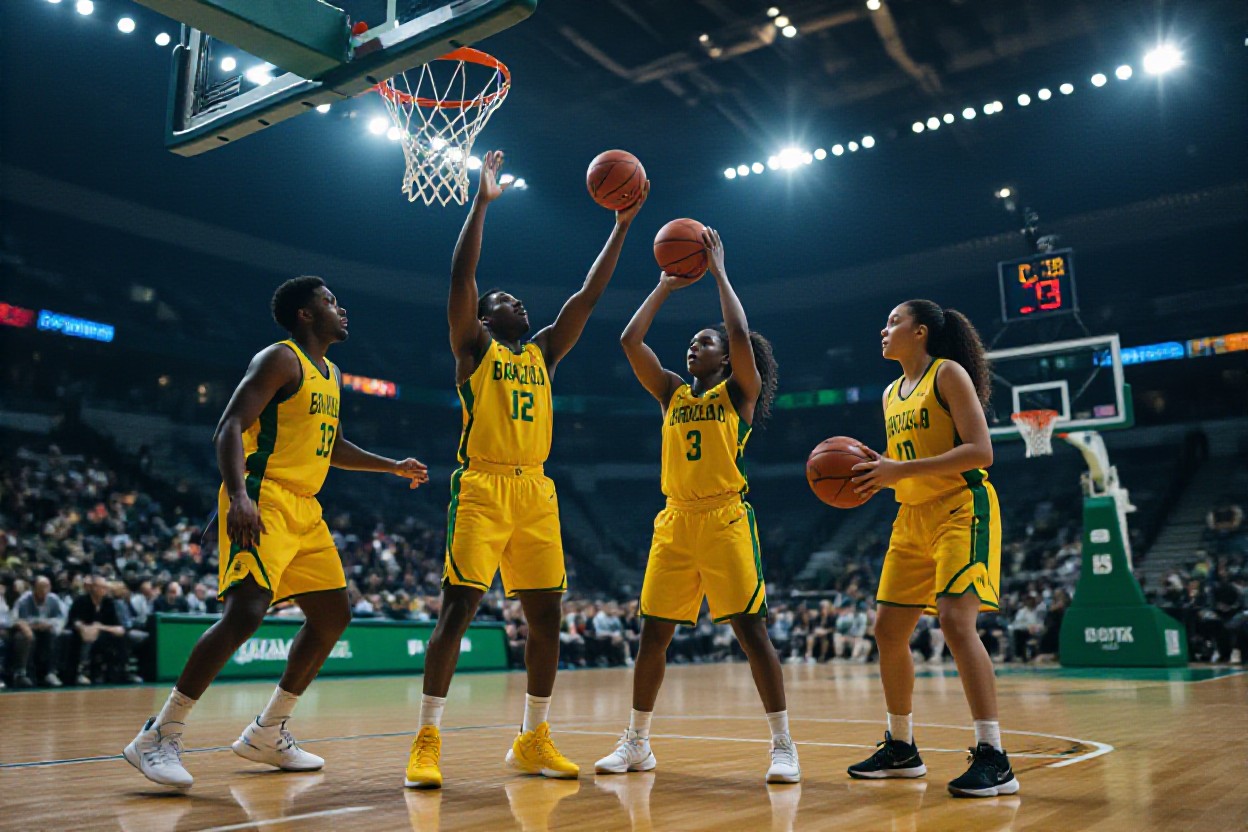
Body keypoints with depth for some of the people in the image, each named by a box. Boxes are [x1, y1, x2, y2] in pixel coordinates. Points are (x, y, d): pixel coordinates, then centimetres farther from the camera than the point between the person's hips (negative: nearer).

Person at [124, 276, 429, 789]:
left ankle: (266, 734, 19)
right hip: (264, 502, -10)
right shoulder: (280, 360, -6)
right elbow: (228, 429, -16)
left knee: (333, 617, 10)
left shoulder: (331, 375, 21)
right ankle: (159, 736, -13)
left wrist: (393, 467, 28)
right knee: (246, 612, -23)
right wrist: (238, 495, -31)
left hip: (305, 510, 10)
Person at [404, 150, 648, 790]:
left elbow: (588, 295, 17)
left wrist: (621, 226, 14)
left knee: (545, 617, 5)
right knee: (457, 610, -11)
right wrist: (482, 201, -7)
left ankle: (533, 740, 16)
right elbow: (460, 276, -6)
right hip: (482, 489, -5)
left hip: (536, 494, 5)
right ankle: (428, 739, -3)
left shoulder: (543, 353, 19)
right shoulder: (473, 348, 7)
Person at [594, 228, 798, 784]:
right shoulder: (671, 393, 14)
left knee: (751, 631, -6)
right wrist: (667, 285, 11)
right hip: (674, 522, 5)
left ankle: (783, 746, 3)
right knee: (653, 634, 6)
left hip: (725, 520, -5)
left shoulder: (739, 392, 3)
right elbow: (630, 340, 7)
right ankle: (637, 744, 18)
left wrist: (718, 271, -4)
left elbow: (740, 333, -13)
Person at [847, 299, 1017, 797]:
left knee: (956, 622, -21)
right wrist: (876, 472, -1)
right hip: (913, 518, 8)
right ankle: (901, 749, 21)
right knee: (888, 630, 7)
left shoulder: (949, 373, -8)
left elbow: (980, 451, -18)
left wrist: (899, 470, -23)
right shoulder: (891, 393, 16)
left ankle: (994, 760, -14)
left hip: (962, 509, -8)